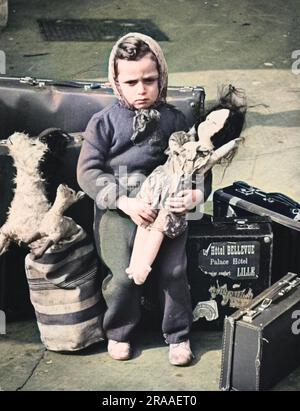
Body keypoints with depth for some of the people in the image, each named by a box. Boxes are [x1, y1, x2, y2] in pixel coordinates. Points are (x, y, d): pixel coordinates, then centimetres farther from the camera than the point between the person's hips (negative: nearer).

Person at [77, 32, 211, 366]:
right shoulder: (104, 122, 0)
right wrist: (126, 202, -19)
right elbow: (87, 171, -6)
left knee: (174, 269, -17)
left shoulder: (173, 120, 6)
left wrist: (196, 194, -16)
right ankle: (119, 331, 14)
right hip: (117, 207, -1)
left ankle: (178, 334, 10)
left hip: (165, 203, 2)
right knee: (124, 274, -18)